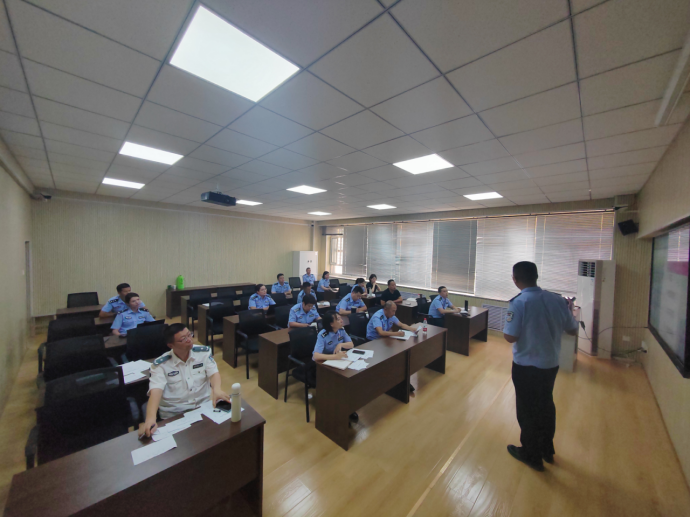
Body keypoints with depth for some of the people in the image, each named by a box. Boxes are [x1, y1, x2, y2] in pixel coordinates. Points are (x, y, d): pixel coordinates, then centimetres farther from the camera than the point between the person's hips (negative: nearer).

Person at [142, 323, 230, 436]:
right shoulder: (160, 365, -4)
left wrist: (217, 389, -29)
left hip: (205, 406, 1)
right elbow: (156, 391, -15)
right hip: (174, 415, -1)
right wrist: (150, 418, -31)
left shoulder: (204, 352, 0)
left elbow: (213, 373, -8)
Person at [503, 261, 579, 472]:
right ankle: (547, 450, 44)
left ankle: (532, 455, 33)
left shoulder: (519, 303, -24)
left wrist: (507, 326, -4)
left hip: (526, 366, -5)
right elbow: (573, 330, 5)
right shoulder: (557, 300, -7)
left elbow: (511, 337, -23)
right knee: (546, 406, 25)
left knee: (528, 410, 14)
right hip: (551, 364, 6)